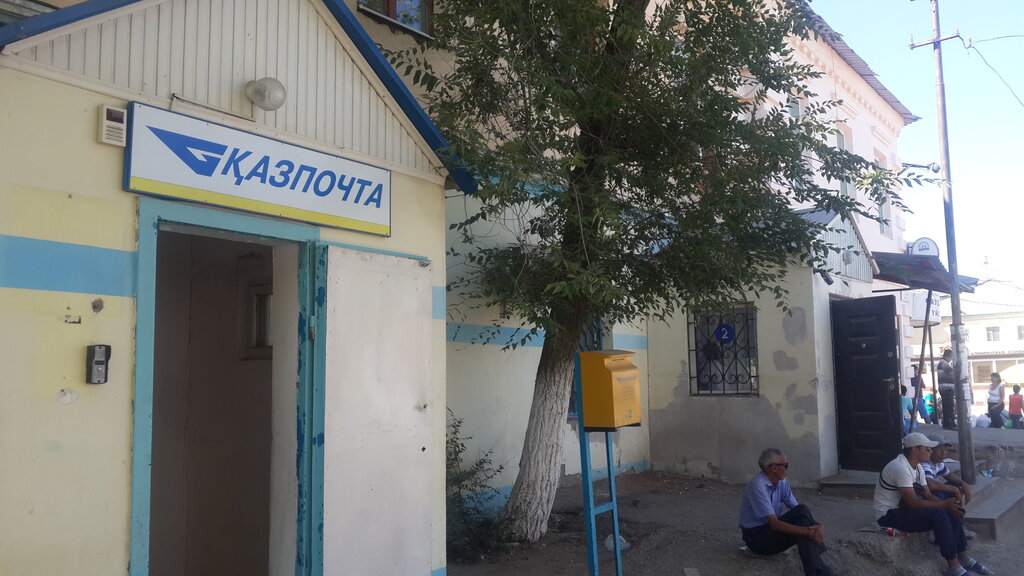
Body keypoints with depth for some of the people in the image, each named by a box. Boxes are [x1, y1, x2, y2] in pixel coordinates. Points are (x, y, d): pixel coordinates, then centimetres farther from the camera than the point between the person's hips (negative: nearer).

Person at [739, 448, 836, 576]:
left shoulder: (782, 483, 2)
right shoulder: (758, 486, -23)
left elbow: (800, 511, -2)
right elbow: (774, 524, -28)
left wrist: (819, 526, -23)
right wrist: (809, 531, -33)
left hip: (773, 530, 7)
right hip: (757, 538, -7)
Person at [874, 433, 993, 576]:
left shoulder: (917, 466, 8)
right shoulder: (900, 468, -24)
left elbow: (928, 495, 6)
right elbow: (913, 503, -27)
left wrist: (948, 504, -12)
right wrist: (944, 504, -21)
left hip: (904, 509, 10)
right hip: (889, 516, -10)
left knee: (952, 512, 0)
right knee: (938, 514, -25)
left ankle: (964, 558, 11)